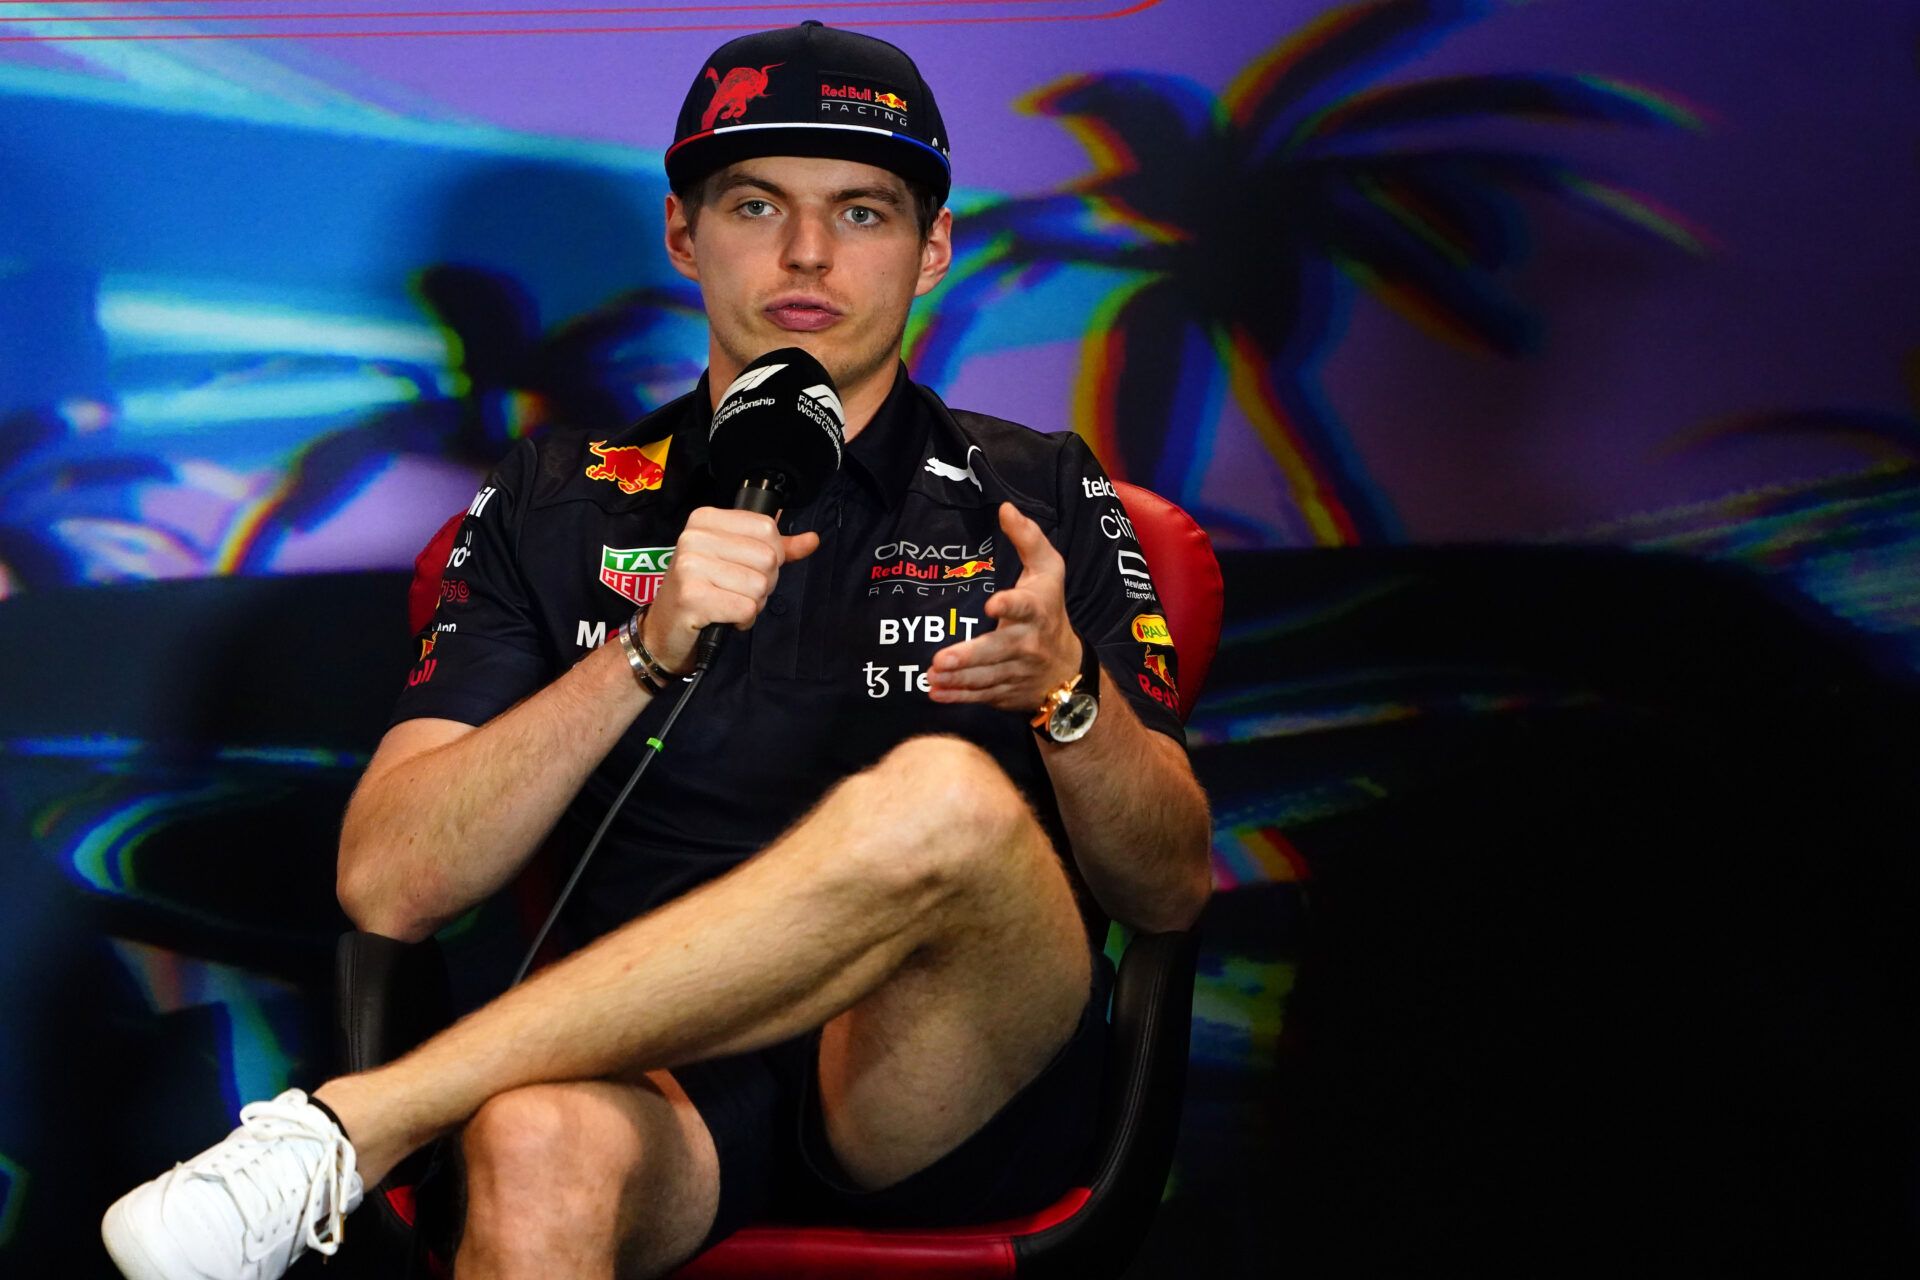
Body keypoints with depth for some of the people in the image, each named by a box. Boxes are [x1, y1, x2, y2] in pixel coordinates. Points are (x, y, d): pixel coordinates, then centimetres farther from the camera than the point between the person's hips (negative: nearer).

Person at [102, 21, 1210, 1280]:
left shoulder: (1035, 500, 12)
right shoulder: (557, 505, 12)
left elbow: (1171, 889, 8)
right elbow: (388, 887, 1)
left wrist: (1066, 687, -13)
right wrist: (648, 654, -11)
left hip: (962, 1083, 2)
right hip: (671, 1084, -1)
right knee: (538, 1149, -40)